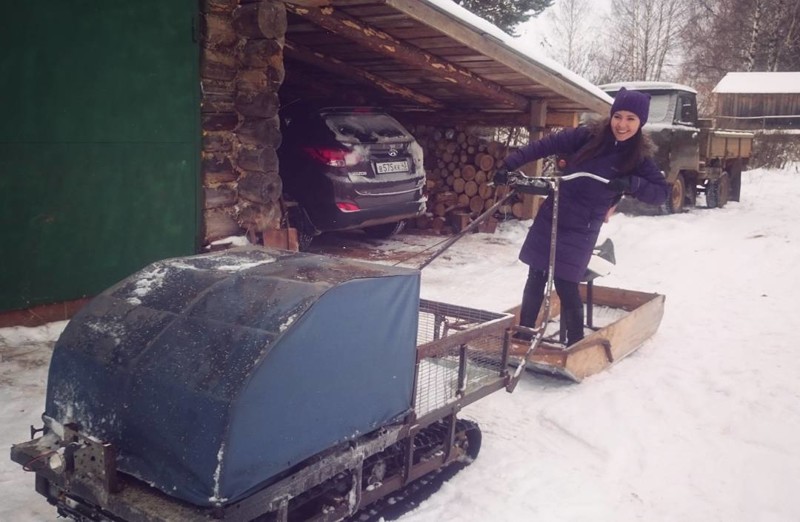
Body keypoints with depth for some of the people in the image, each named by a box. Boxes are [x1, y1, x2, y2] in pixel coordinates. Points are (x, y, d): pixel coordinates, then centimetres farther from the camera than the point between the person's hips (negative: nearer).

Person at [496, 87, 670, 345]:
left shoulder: (638, 158, -6)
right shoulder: (587, 136, -7)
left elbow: (661, 192, -7)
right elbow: (544, 146, -6)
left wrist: (631, 184, -25)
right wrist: (509, 165, -12)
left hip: (582, 229, -2)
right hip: (550, 217, 2)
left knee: (566, 285, -6)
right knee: (536, 279, 10)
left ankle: (576, 343, 12)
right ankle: (523, 335, 26)